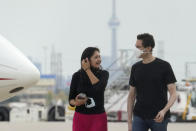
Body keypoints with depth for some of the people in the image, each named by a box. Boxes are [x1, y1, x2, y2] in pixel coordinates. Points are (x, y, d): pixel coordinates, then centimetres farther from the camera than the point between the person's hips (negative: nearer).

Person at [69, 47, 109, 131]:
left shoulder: (104, 74, 1)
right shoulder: (77, 76, 1)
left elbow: (99, 88, -20)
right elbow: (71, 99, 5)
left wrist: (88, 70, -13)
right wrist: (76, 102, -19)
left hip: (98, 118, -1)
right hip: (80, 117, 1)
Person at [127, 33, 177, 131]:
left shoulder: (164, 66, -4)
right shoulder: (135, 68, 7)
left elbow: (173, 94, -6)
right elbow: (131, 96, 12)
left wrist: (164, 111, -24)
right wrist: (129, 121, 7)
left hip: (158, 118, -3)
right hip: (139, 117, 3)